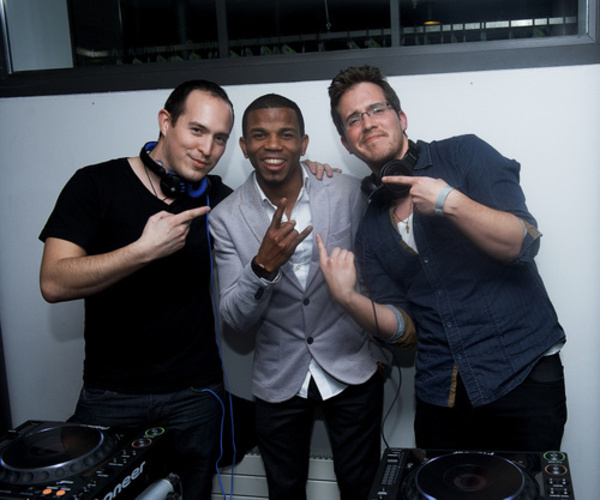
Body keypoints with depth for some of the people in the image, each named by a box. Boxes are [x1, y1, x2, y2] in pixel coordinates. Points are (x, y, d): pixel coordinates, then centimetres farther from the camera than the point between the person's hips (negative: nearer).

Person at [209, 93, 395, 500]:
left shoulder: (346, 193, -9)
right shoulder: (226, 218, -9)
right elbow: (238, 322, -11)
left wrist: (380, 347, 9)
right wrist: (263, 265, -30)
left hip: (353, 370, 0)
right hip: (279, 381, 1)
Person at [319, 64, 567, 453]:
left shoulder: (464, 154, -1)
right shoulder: (371, 227, 10)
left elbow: (524, 243, -11)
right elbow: (400, 324, 6)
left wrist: (450, 202, -23)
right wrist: (349, 298, -13)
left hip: (523, 374, -4)